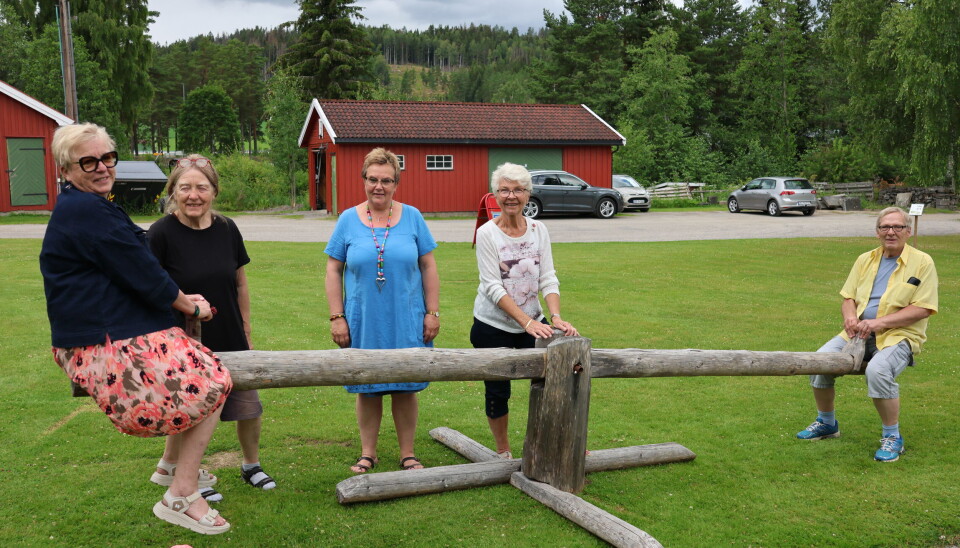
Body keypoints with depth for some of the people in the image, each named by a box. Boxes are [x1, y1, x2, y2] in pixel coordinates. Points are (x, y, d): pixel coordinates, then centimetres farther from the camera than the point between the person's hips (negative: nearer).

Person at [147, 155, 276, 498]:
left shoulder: (227, 229, -1)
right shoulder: (161, 234, -14)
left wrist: (246, 333, 11)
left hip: (230, 341, 4)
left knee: (249, 408, 10)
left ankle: (251, 466, 35)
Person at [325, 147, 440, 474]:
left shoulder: (412, 217, 1)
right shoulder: (349, 220, 0)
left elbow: (428, 266, 3)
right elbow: (334, 270, 2)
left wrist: (432, 313, -1)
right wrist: (336, 317, -3)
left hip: (406, 322, 0)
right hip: (363, 322, 0)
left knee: (406, 389, 9)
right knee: (367, 389, 10)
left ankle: (408, 455, 24)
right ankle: (367, 453, 27)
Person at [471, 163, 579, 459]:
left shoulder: (538, 230, -1)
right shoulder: (487, 233, -12)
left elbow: (548, 278, -4)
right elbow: (492, 286, -18)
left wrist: (555, 317, -21)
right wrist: (527, 322, -26)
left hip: (533, 323, 3)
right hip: (493, 326, -3)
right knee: (498, 391, 7)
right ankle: (503, 452, 29)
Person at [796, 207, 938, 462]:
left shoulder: (922, 262, -1)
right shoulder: (865, 260, 15)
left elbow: (922, 309, -9)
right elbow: (848, 297, 16)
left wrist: (879, 322, -19)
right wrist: (850, 316, -9)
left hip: (899, 335, -5)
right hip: (860, 333, 5)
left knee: (878, 369, -35)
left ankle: (892, 437, -13)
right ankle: (826, 423, 7)